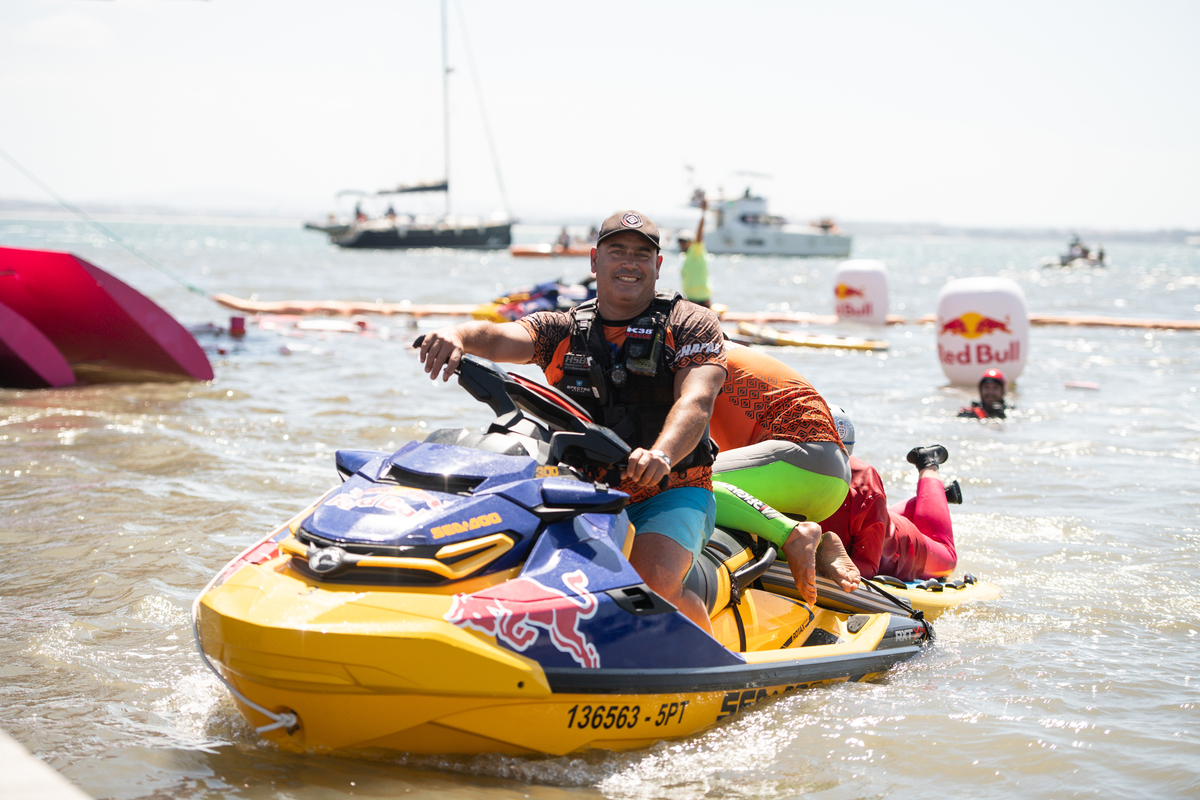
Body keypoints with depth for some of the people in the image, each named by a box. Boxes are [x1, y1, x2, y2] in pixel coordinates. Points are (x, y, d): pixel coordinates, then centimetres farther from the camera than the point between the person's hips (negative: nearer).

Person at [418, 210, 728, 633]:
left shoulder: (691, 324, 0)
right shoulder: (563, 329, 9)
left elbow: (696, 401, -18)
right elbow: (499, 337, -11)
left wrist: (662, 454, -40)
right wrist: (458, 335, -37)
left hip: (671, 493, -3)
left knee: (652, 580, -31)